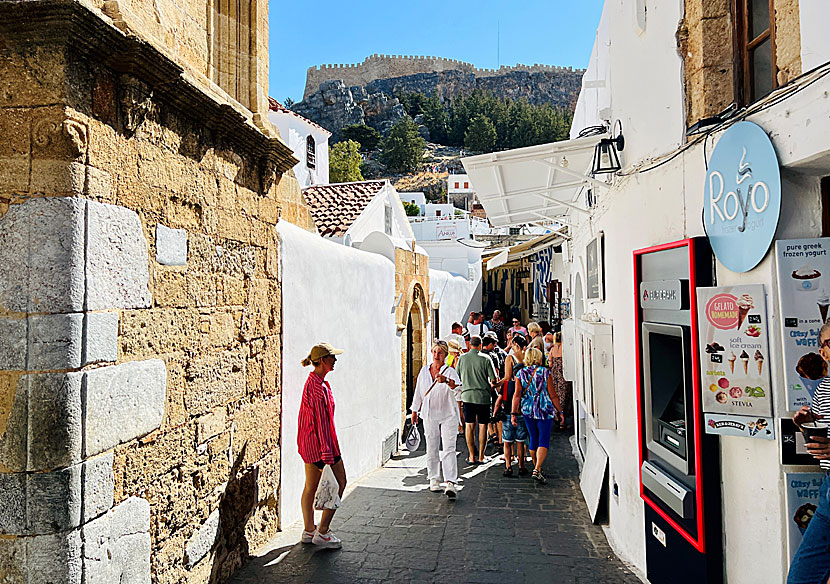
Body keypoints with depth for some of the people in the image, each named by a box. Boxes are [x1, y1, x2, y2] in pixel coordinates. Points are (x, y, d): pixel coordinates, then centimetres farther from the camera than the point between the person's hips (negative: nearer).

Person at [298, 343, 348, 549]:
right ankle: (322, 532, 6)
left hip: (308, 442, 10)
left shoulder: (312, 382, 11)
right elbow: (321, 421, -22)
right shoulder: (319, 387, -21)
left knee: (311, 486, 15)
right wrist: (327, 452, -20)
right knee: (339, 483, 1)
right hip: (318, 442, -10)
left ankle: (309, 531, 26)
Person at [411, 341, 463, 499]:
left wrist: (446, 380, -42)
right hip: (430, 415, 4)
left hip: (448, 415, -4)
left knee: (449, 449, -10)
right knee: (432, 449, 8)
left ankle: (450, 483, -12)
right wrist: (415, 411, 18)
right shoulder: (424, 370, 9)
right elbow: (419, 391, 17)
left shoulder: (450, 371, -5)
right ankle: (434, 480, 22)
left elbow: (457, 387, -24)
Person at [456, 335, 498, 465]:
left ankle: (472, 456, 9)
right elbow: (493, 380, -5)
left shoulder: (462, 358, 0)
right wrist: (490, 387, 15)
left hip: (467, 395, 2)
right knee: (482, 425, 6)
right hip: (483, 396, -2)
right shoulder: (485, 359, -7)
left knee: (469, 425, 7)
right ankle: (481, 456, 10)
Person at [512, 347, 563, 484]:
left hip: (527, 410, 4)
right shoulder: (545, 372, -7)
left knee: (533, 440, 17)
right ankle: (537, 470, -15)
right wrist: (559, 411, 5)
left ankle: (536, 467, 28)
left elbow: (517, 394, -4)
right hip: (545, 411, -4)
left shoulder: (520, 373, 1)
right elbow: (553, 396, -4)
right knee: (544, 441, -2)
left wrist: (513, 413, -3)